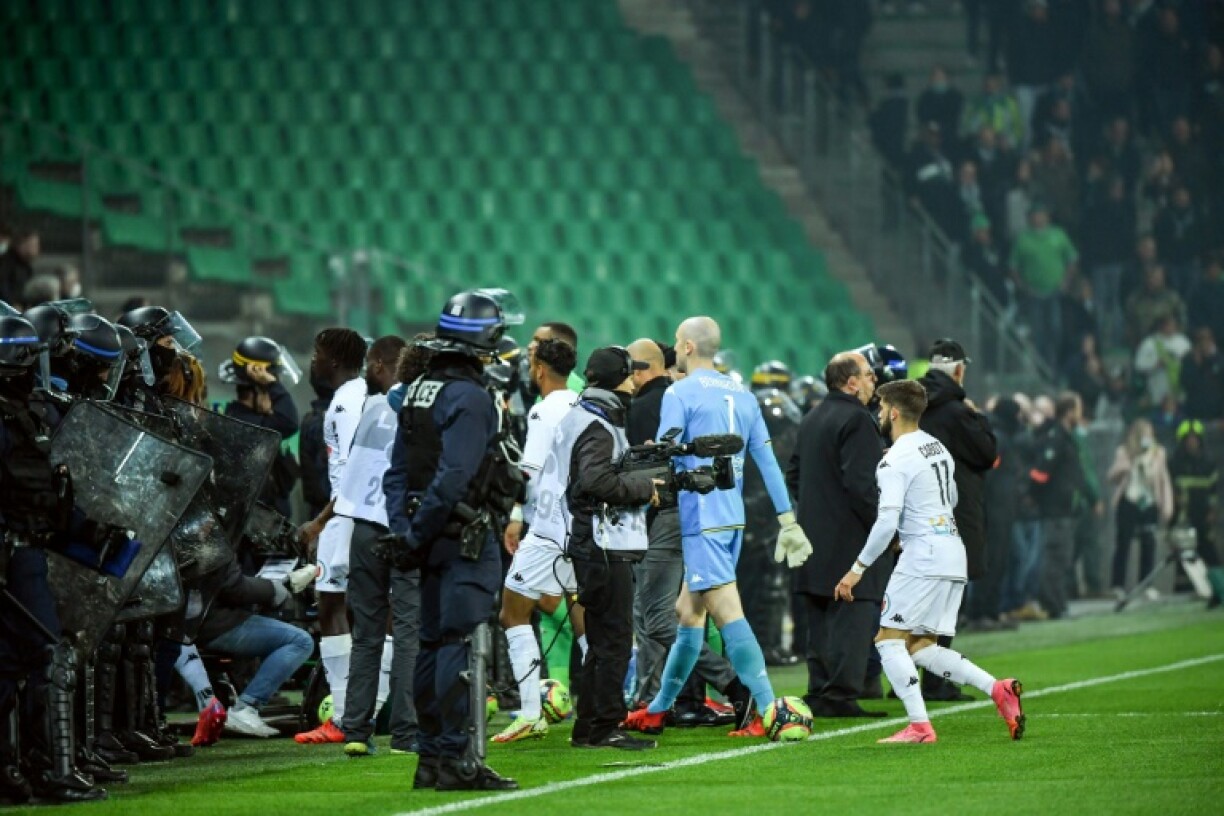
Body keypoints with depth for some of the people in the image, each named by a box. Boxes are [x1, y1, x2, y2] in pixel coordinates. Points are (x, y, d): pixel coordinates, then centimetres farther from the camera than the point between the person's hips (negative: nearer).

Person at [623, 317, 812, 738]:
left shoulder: (679, 394, -7)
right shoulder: (743, 395, 14)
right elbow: (768, 462, 14)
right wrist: (788, 520, 15)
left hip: (701, 519, -8)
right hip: (733, 518, 8)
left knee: (727, 612, -13)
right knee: (688, 611, 16)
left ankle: (769, 711, -23)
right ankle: (657, 710, 24)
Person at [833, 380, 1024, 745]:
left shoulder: (894, 461, -11)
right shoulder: (938, 448, 16)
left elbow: (887, 523, -19)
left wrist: (858, 569, -14)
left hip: (921, 558, -9)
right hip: (952, 555, 9)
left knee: (889, 639, -4)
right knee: (921, 648, 11)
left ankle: (919, 726, -15)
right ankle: (998, 689, -3)